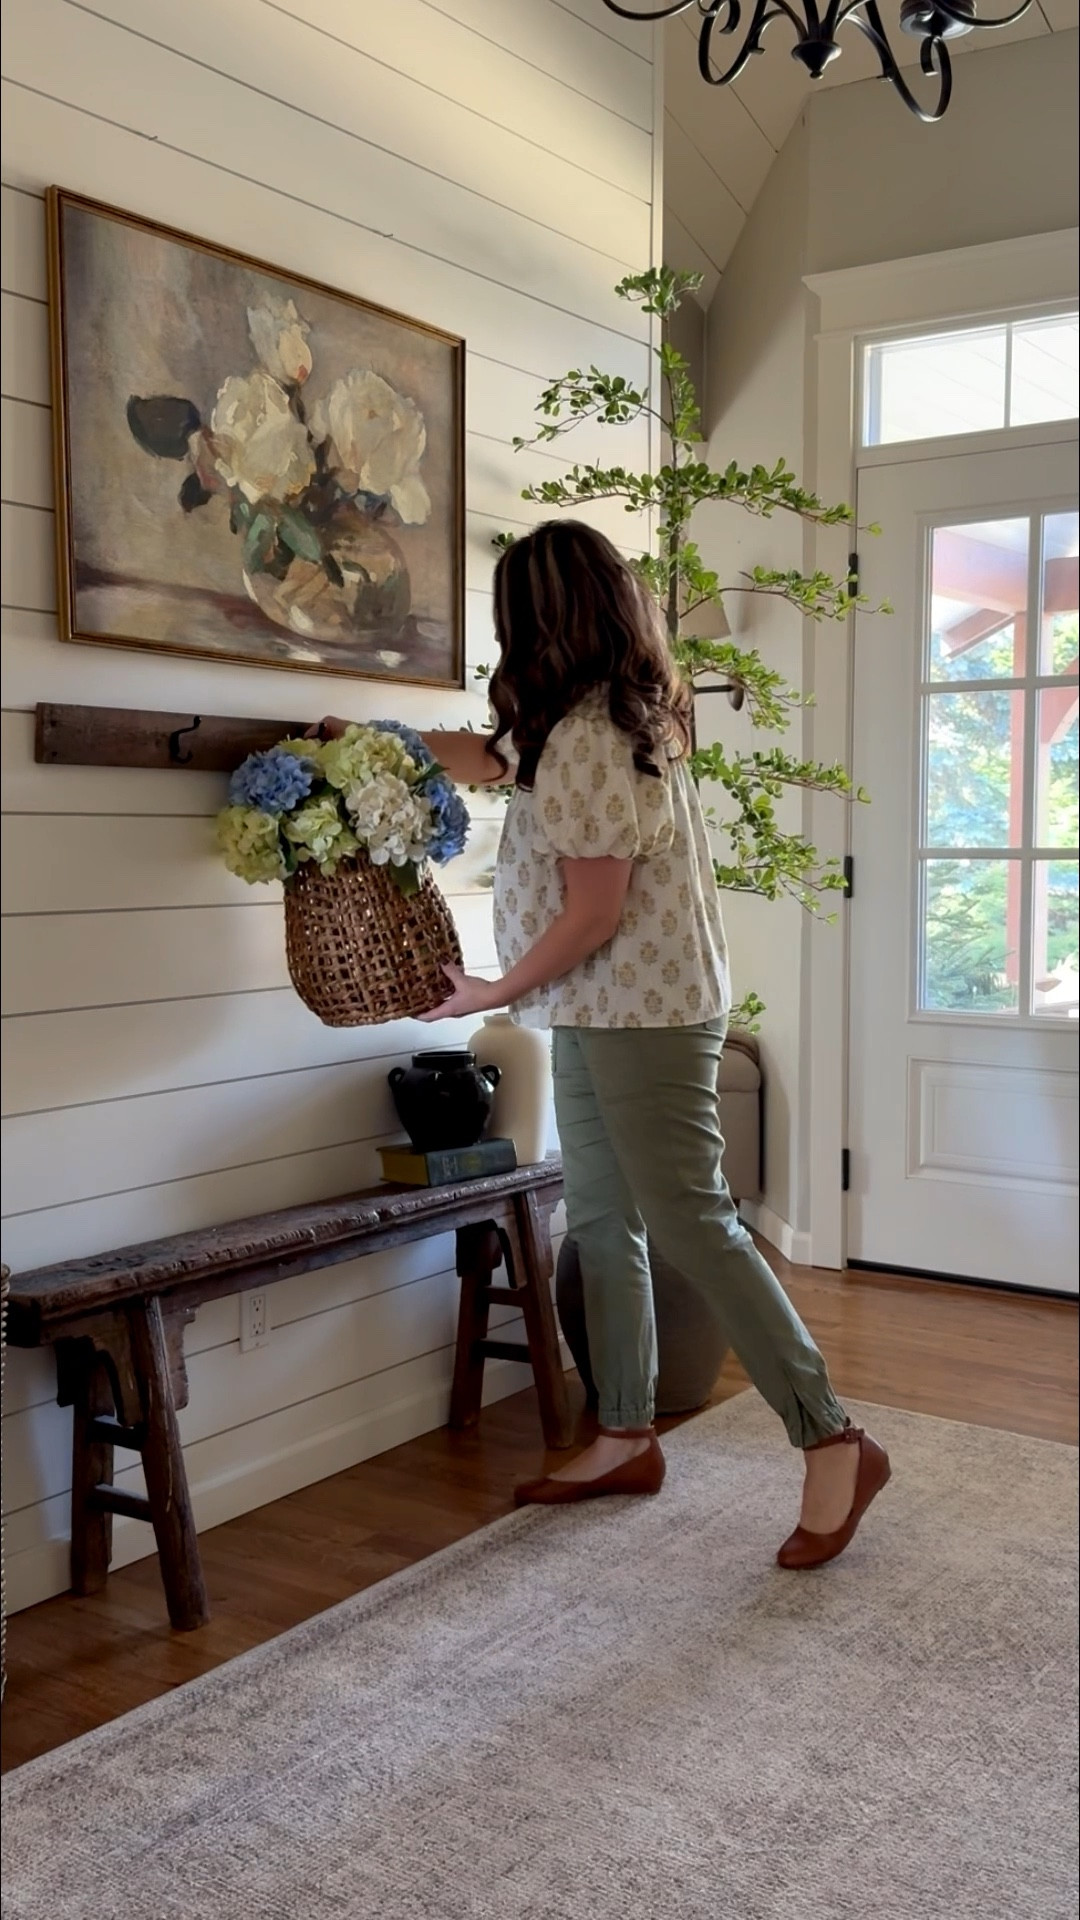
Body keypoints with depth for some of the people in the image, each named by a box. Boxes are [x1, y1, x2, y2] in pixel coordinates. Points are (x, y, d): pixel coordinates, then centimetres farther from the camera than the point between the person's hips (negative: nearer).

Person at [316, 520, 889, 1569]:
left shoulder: (591, 736, -19)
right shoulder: (607, 715, 12)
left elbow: (593, 913, -21)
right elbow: (489, 759, 28)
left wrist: (493, 993, -9)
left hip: (646, 1014, -10)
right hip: (598, 1015, 10)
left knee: (692, 1224, -7)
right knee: (599, 1224, 13)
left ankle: (832, 1442, 1)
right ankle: (628, 1439, 23)